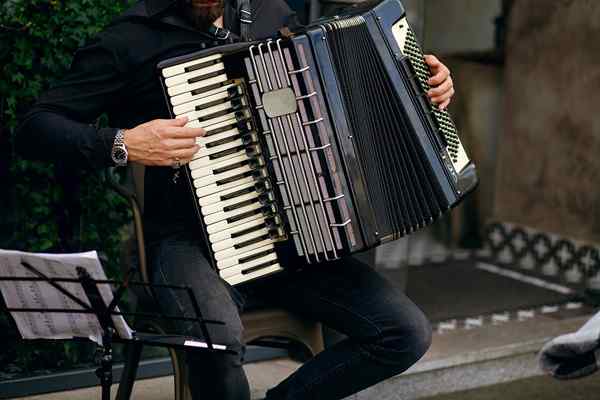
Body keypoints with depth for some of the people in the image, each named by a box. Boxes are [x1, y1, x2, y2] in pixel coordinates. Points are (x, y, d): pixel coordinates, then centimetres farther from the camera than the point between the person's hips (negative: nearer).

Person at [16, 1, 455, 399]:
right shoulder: (131, 39, -4)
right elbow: (34, 130, -6)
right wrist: (122, 144, -22)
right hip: (192, 241, -4)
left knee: (409, 334, -11)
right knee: (218, 341, -36)